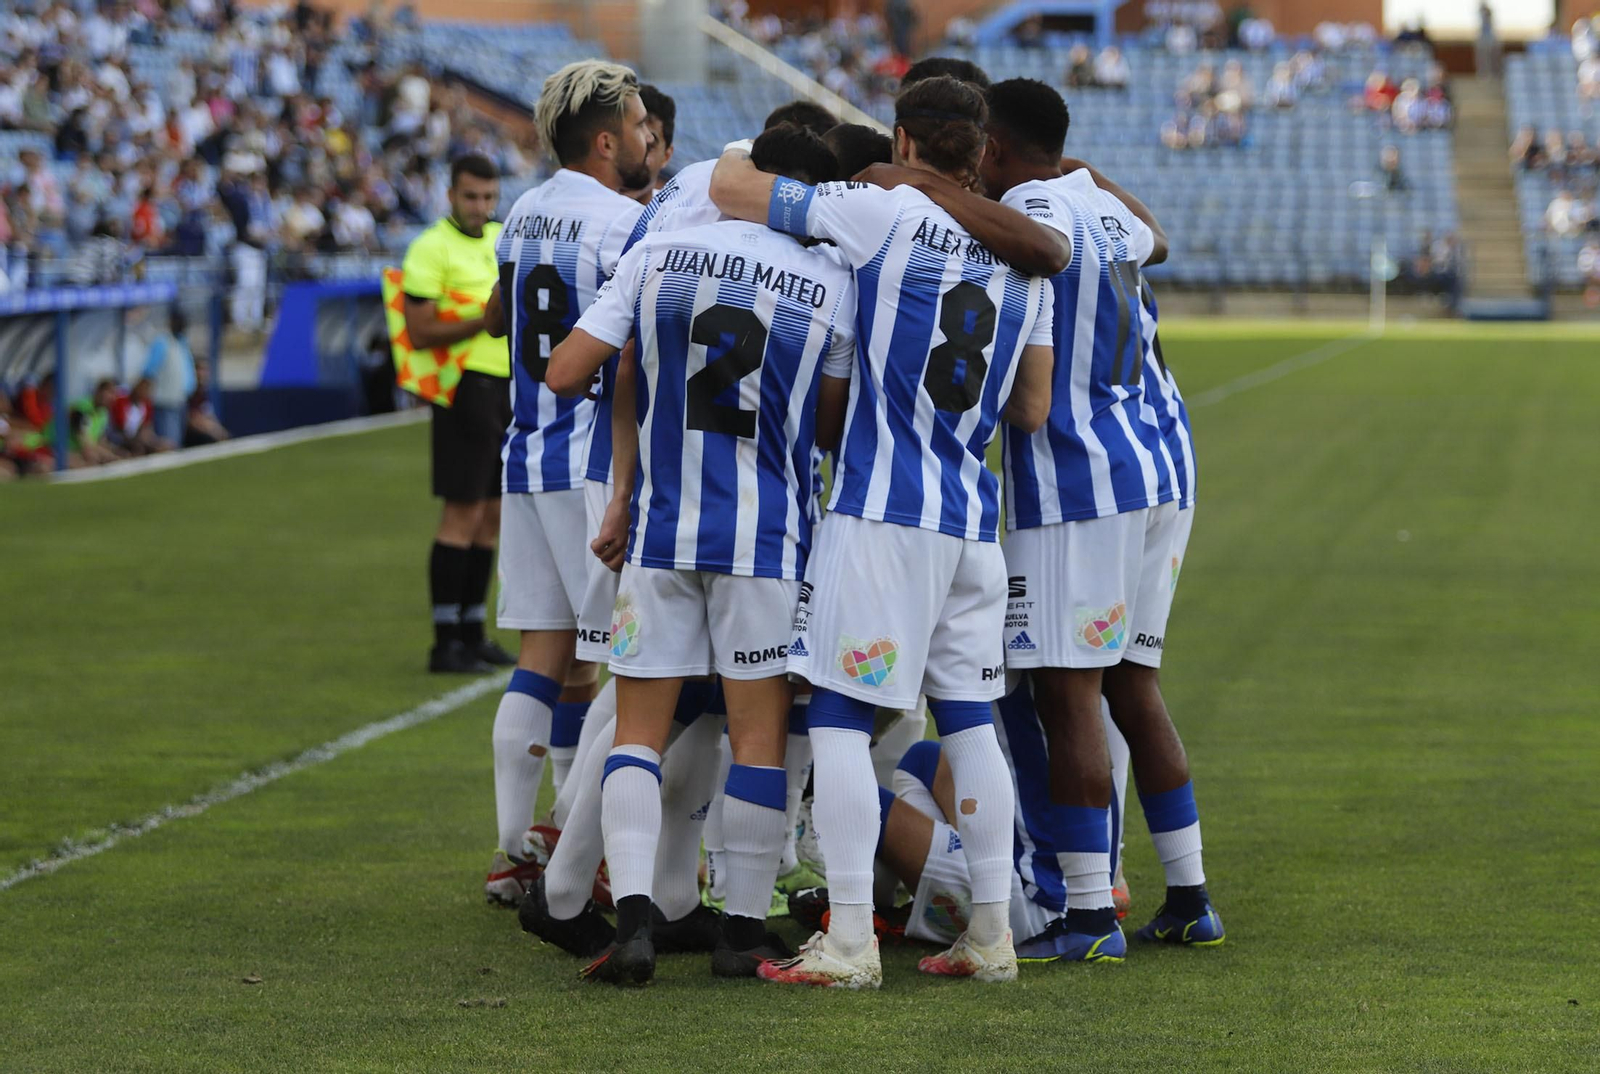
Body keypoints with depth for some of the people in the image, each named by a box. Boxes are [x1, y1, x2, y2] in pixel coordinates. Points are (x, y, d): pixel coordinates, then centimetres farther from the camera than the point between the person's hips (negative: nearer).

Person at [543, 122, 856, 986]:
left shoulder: (656, 254, -1)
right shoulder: (832, 283, -4)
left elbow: (565, 373, -1)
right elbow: (828, 428, 5)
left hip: (660, 528, 1)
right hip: (767, 537, -1)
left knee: (639, 728, 7)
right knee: (758, 733, 7)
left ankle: (633, 914, -8)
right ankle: (744, 930, 10)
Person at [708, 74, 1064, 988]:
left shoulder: (884, 214, -8)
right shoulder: (1024, 256, 11)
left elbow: (732, 188, -6)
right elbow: (1032, 410, 15)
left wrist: (740, 159, 16)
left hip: (882, 510, -6)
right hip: (972, 519, 6)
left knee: (840, 717, -2)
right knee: (969, 719, 13)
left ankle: (850, 940, -6)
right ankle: (992, 936, 15)